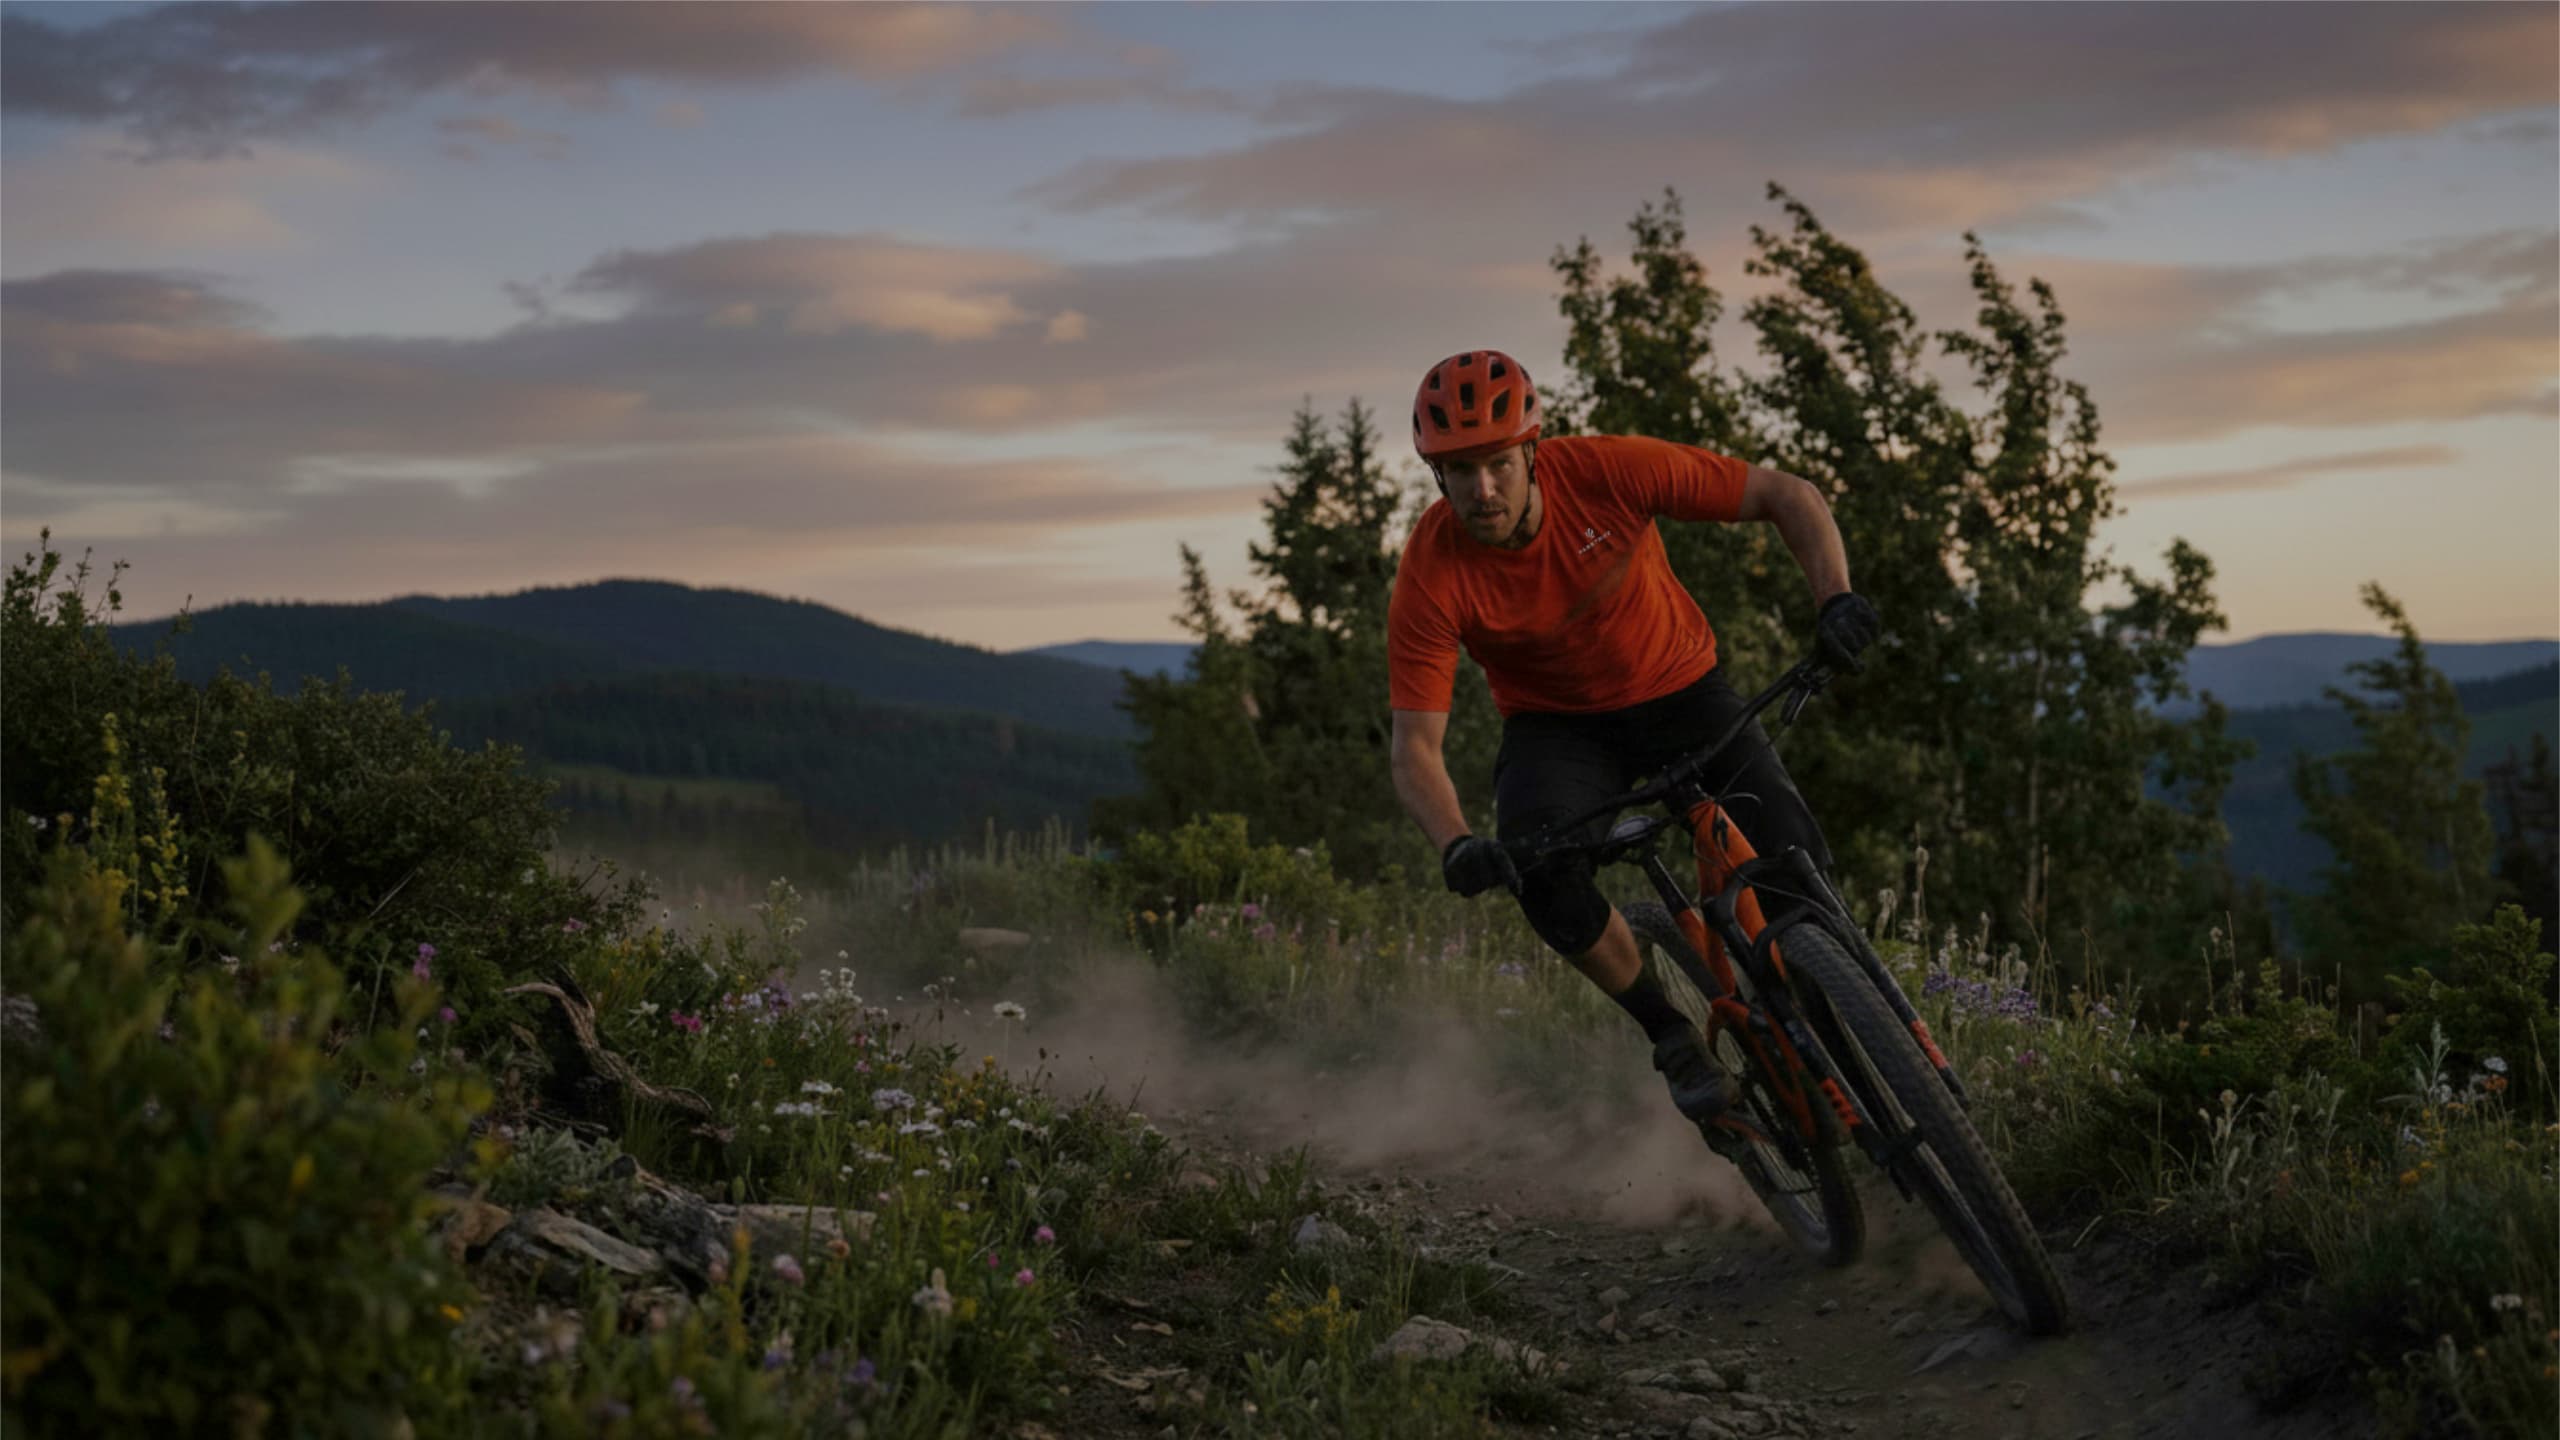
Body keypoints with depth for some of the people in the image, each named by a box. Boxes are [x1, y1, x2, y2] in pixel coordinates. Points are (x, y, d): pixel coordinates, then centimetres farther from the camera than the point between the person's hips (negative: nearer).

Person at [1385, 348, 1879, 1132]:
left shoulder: (1604, 470, -26)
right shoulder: (1431, 574, -24)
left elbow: (1785, 495, -17)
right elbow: (1416, 745, -24)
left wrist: (1836, 600, -33)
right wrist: (1456, 846, -43)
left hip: (1680, 692, 0)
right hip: (1556, 726, 0)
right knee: (1541, 868, -32)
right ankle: (1673, 1036, -9)